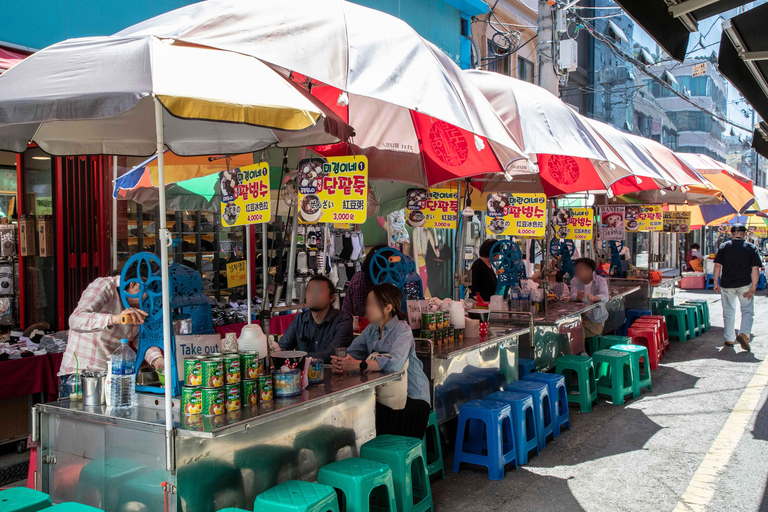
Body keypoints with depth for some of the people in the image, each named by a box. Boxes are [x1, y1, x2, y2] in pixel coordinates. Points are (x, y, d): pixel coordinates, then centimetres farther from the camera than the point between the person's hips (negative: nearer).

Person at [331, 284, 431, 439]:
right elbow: (350, 352, 4)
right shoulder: (371, 330, 13)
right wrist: (340, 363, -20)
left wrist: (358, 365, -29)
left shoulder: (402, 330, -10)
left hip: (411, 397, -6)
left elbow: (395, 363, -28)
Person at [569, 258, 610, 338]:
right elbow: (573, 295, -13)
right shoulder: (574, 281, 7)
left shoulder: (600, 280, -1)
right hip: (580, 318, 3)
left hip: (596, 320, -3)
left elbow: (605, 297, -20)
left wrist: (594, 298, -45)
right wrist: (578, 297, -41)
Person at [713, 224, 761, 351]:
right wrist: (753, 288, -8)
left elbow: (717, 265, -3)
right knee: (747, 311, 9)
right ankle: (744, 334, -14)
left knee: (728, 312, 12)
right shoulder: (751, 248, -2)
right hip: (745, 285, -1)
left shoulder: (724, 247, 1)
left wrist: (716, 283, 3)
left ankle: (729, 339, 18)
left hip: (727, 285, 1)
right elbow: (755, 269, -8)